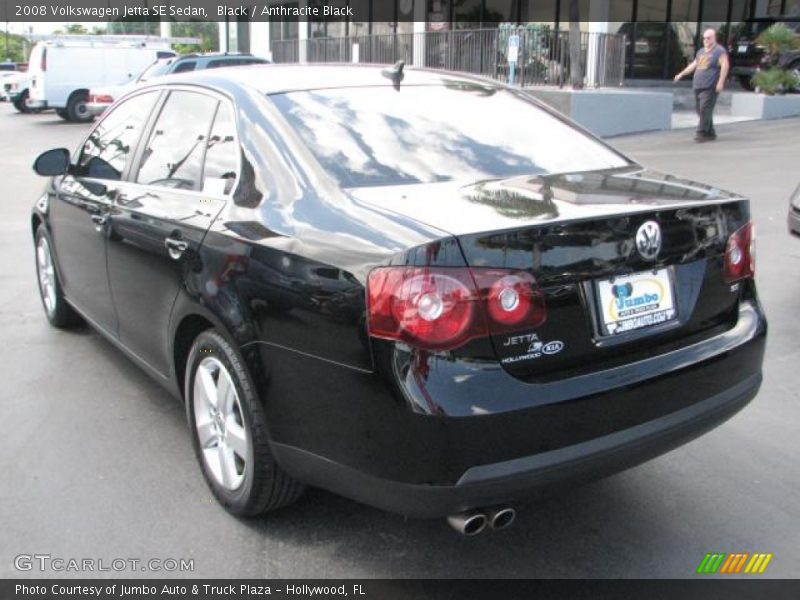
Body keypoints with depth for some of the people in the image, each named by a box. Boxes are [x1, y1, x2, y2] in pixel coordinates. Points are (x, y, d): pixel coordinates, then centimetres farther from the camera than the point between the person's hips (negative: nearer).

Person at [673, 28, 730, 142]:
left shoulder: (719, 51, -3)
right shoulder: (701, 51, 20)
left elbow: (725, 66, -12)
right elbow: (693, 65, 30)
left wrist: (720, 82, -20)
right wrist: (681, 74, 27)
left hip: (710, 87, -7)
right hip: (698, 86, 7)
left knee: (705, 110, -15)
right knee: (701, 111, 7)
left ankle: (701, 133, -15)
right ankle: (710, 133, 15)